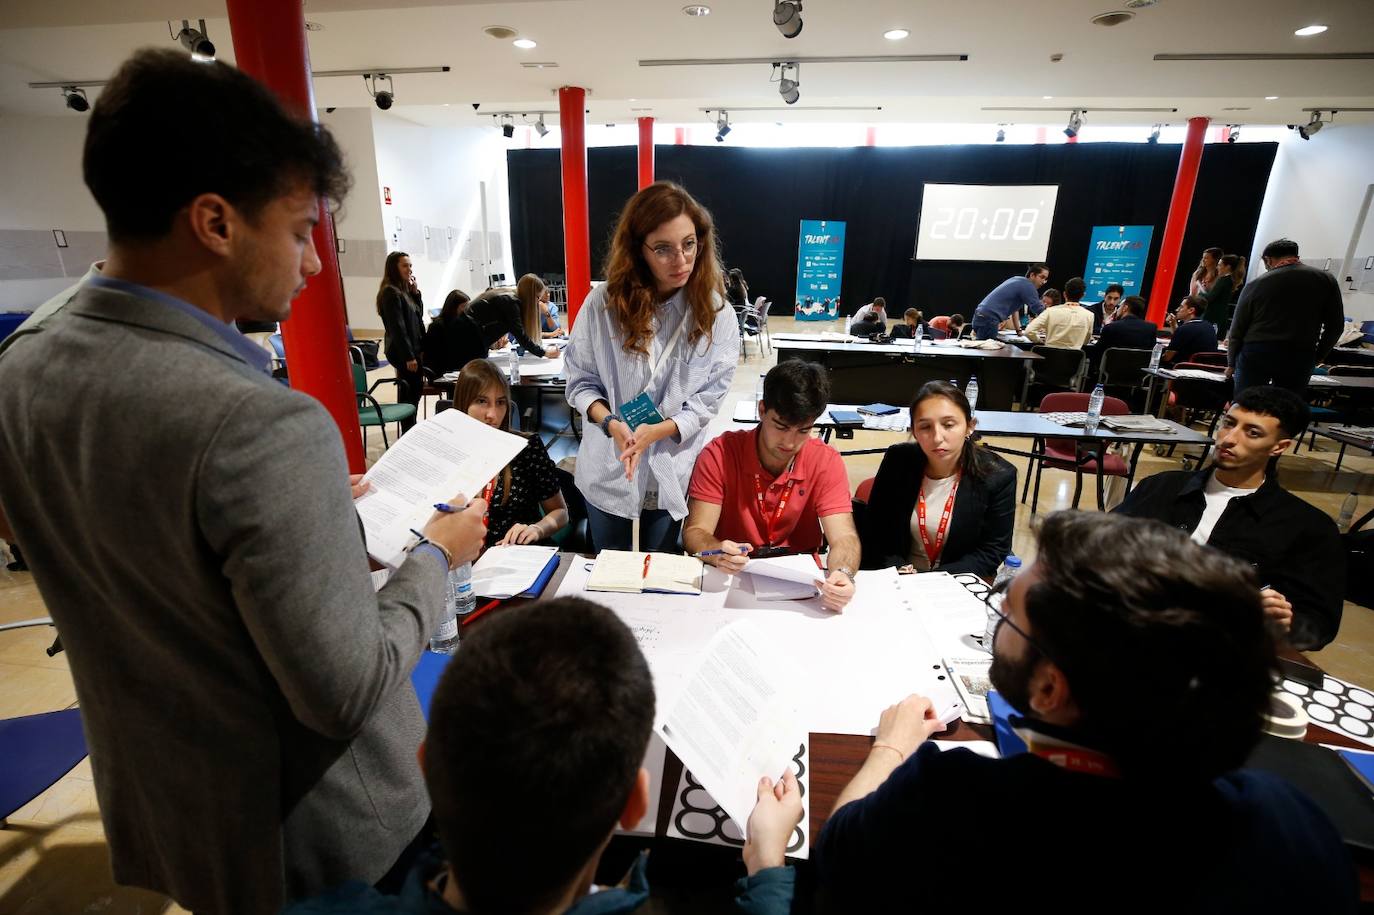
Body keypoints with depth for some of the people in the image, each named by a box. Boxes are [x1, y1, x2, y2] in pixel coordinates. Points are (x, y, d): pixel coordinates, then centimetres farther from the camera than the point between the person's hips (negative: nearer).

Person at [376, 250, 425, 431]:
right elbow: (397, 327, -18)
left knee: (416, 389, 15)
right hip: (403, 352, -9)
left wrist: (416, 292, 3)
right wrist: (409, 357, -20)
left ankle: (411, 429, 25)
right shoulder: (391, 292, -14)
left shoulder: (405, 290, 13)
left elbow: (419, 315, 15)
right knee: (409, 393, -4)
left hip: (413, 348, 9)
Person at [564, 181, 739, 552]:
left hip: (673, 474, 0)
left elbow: (709, 397, -8)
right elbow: (580, 380, -3)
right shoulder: (603, 303, -9)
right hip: (608, 470, 0)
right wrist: (611, 424, -22)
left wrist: (657, 431, -23)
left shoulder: (716, 313, -9)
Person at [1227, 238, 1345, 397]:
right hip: (1299, 357, 1)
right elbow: (1335, 325, 8)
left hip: (1255, 354, -1)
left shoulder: (1255, 284, 2)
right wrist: (1317, 357, 18)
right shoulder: (1326, 280, 6)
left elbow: (1237, 328, 6)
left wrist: (1231, 363, 15)